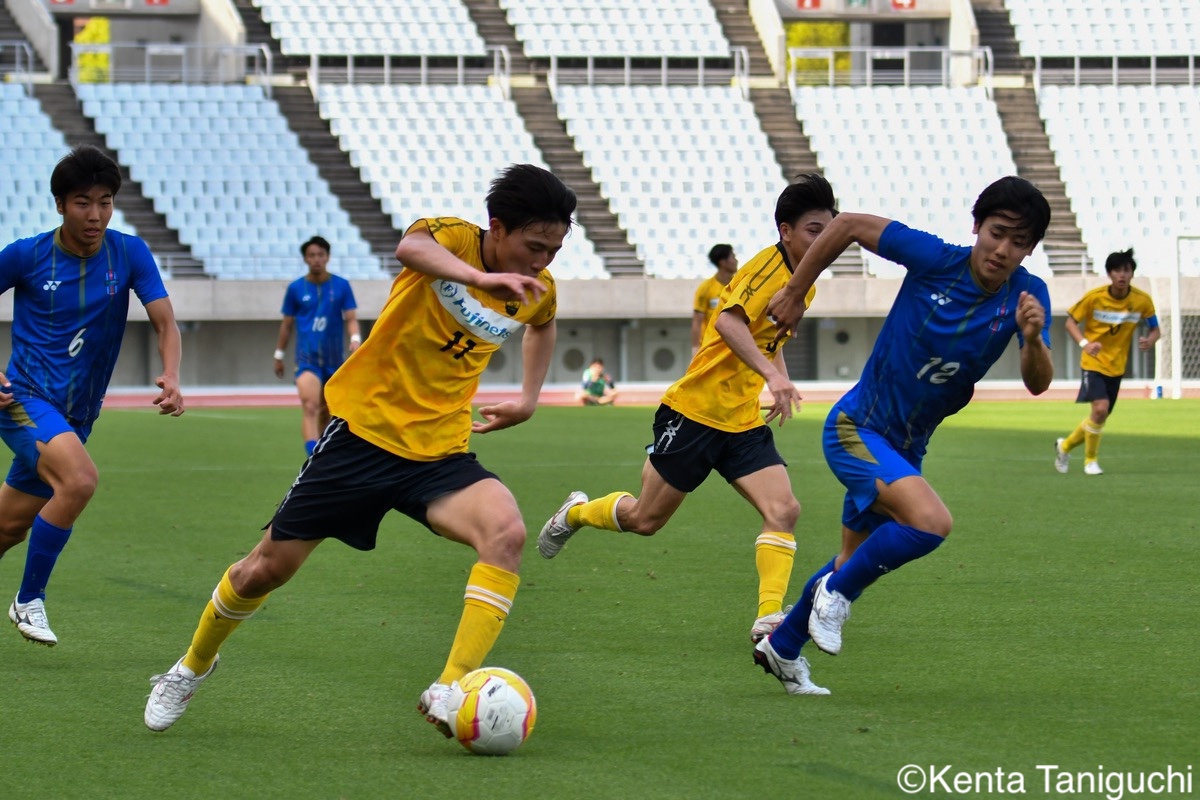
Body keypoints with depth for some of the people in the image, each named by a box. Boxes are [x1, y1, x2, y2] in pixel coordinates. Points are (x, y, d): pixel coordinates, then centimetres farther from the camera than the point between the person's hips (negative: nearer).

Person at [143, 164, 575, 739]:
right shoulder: (452, 239, -14)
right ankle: (194, 666, 36)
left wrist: (528, 398, 17)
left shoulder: (535, 290, 1)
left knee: (506, 532, -28)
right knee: (265, 569, 6)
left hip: (441, 450, 4)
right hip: (365, 427, -3)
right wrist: (482, 279, -59)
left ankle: (449, 692, -26)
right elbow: (410, 247, -42)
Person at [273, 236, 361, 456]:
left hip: (334, 359, 2)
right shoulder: (295, 288, 2)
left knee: (326, 412, 14)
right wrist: (279, 355, 13)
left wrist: (355, 339, -22)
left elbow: (351, 318, -2)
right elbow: (287, 324, 11)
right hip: (307, 358, -2)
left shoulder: (341, 286, 1)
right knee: (310, 408, -21)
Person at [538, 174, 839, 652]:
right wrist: (772, 374, -46)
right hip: (695, 410, -7)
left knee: (784, 510, -14)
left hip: (744, 421, 7)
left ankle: (768, 620, -18)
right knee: (646, 519, 6)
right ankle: (576, 513, 36)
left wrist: (780, 387, 17)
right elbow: (729, 322, -36)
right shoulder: (769, 266, -18)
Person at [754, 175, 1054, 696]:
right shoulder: (936, 260, -20)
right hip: (855, 427, -6)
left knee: (857, 563, 22)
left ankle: (782, 647, 44)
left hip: (905, 448, 6)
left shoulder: (1027, 295, -10)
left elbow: (1037, 384, -19)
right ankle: (838, 591, -5)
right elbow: (850, 225, -10)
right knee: (930, 521, -29)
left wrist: (1033, 338, -41)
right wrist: (794, 293, -5)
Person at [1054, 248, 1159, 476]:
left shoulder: (1142, 301, -8)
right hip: (1094, 363, -4)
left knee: (1100, 417, 10)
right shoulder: (1094, 297, -14)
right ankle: (1090, 460, -3)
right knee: (1100, 408, -23)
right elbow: (1071, 321, -3)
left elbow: (1155, 329, 3)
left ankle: (1065, 446, 36)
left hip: (1116, 367, 4)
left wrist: (1150, 340, -22)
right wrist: (1084, 343, -22)